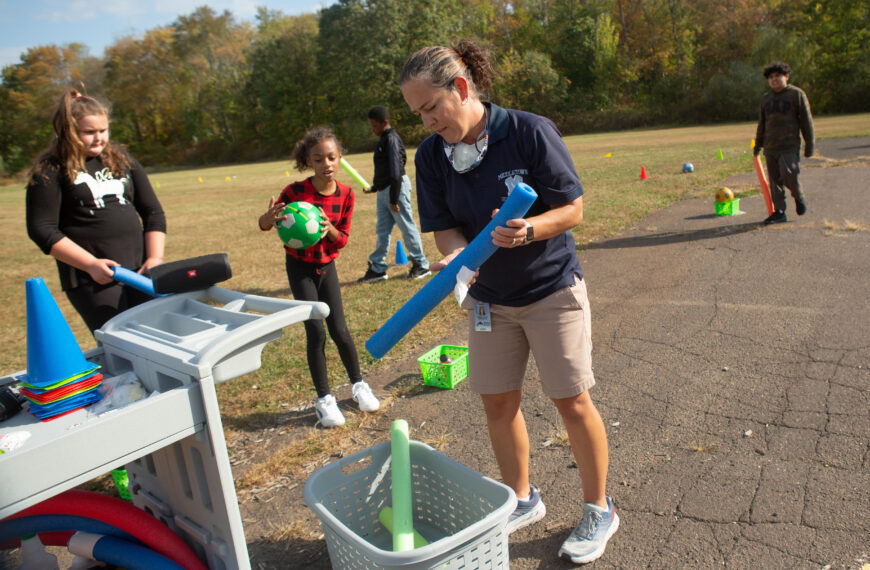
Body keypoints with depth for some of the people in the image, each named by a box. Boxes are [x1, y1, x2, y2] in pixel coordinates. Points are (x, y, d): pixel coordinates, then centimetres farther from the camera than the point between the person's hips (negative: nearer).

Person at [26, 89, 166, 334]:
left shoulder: (122, 160, 15)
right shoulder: (50, 171, 2)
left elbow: (153, 212, 14)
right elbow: (42, 229, -4)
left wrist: (155, 258, 1)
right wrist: (91, 264, -14)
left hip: (139, 269, 4)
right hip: (91, 278, -4)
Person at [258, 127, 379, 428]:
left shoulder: (345, 194, -9)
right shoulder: (296, 192, -17)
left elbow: (343, 239, -4)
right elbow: (264, 225, -11)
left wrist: (329, 228, -27)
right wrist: (269, 216, -35)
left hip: (327, 265, 2)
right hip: (300, 267, -2)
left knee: (340, 330, 1)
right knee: (316, 333, -6)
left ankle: (358, 383, 24)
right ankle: (324, 398, 10)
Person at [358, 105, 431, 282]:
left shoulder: (391, 139, -14)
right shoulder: (384, 139, 15)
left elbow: (395, 170, -19)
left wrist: (394, 198, -20)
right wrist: (375, 187, 26)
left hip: (397, 187, -10)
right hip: (384, 190, 10)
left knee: (407, 226, -2)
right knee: (382, 230, 11)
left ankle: (421, 265, 9)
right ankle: (378, 269, 17)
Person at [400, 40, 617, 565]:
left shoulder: (530, 132, -19)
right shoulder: (432, 154, -5)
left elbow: (573, 208, -14)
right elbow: (446, 225, -2)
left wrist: (528, 230, -33)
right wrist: (456, 256, -25)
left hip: (552, 289, -4)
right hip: (489, 296, 5)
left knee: (572, 402, 3)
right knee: (498, 402, 10)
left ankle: (599, 510, 27)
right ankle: (523, 500, 35)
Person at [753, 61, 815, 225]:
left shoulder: (797, 95, 1)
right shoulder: (765, 99, 15)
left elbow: (806, 121, 1)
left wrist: (809, 144, -1)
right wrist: (758, 144, 21)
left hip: (789, 146, -5)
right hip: (770, 147, 5)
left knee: (788, 175, -18)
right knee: (775, 180, 4)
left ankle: (799, 198, 11)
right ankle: (779, 212, 10)